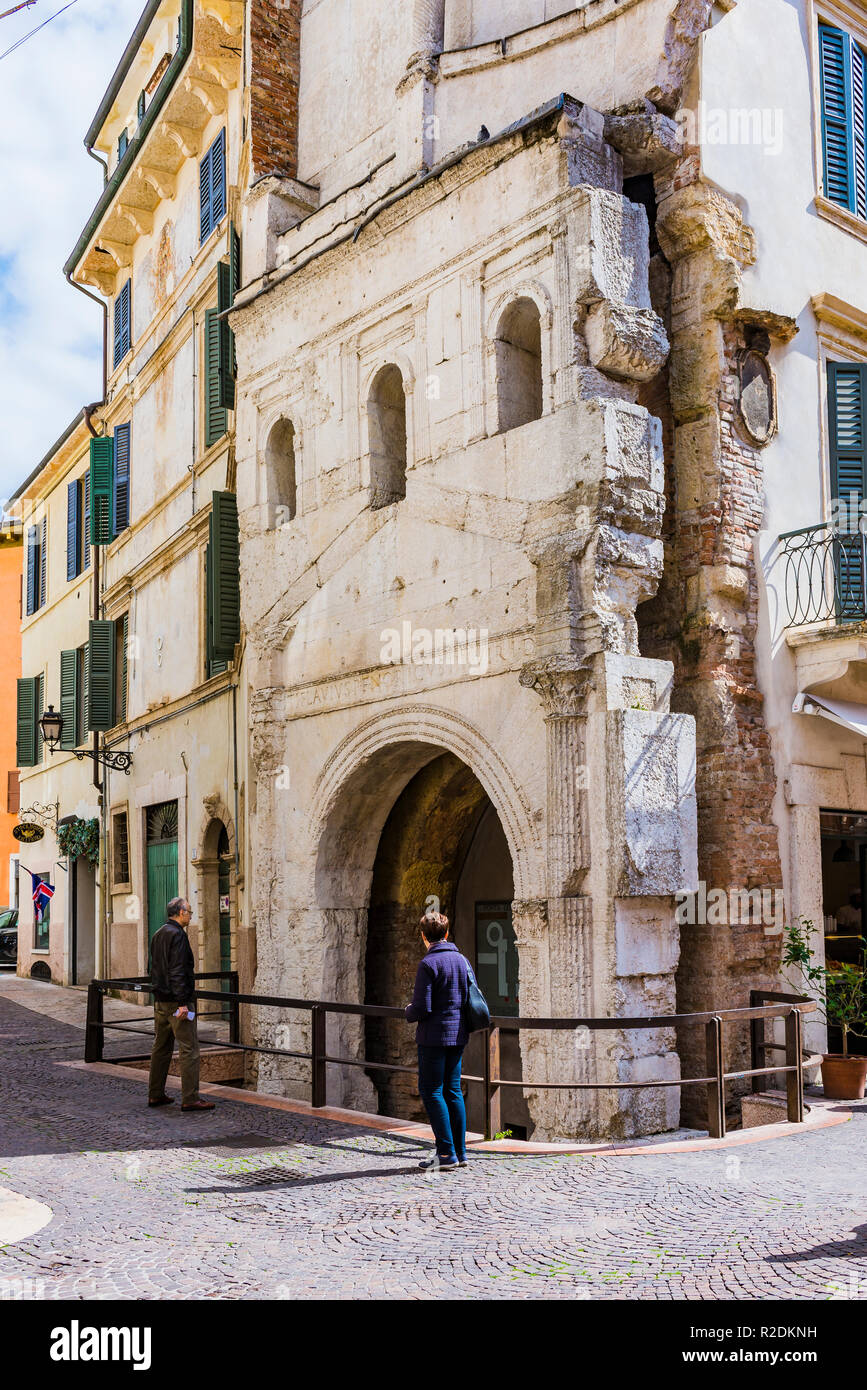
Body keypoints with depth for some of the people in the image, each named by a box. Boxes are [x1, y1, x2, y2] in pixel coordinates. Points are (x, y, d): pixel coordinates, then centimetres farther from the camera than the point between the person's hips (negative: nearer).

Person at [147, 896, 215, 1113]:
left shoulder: (158, 934, 15)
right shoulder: (177, 934, -15)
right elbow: (177, 971, -21)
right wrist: (182, 1003, -22)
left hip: (160, 1000, 10)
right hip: (175, 1000, -10)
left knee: (161, 1048, 15)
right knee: (189, 1049, -6)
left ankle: (155, 1094, 20)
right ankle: (190, 1098, -7)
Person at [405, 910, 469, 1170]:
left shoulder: (428, 964, -13)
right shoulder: (462, 960, 9)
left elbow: (421, 1008, -17)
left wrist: (409, 1012, 4)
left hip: (434, 1035, -7)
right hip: (458, 1036, 7)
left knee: (431, 1091, -1)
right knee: (452, 1091, 11)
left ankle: (447, 1153, -3)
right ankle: (460, 1152, 12)